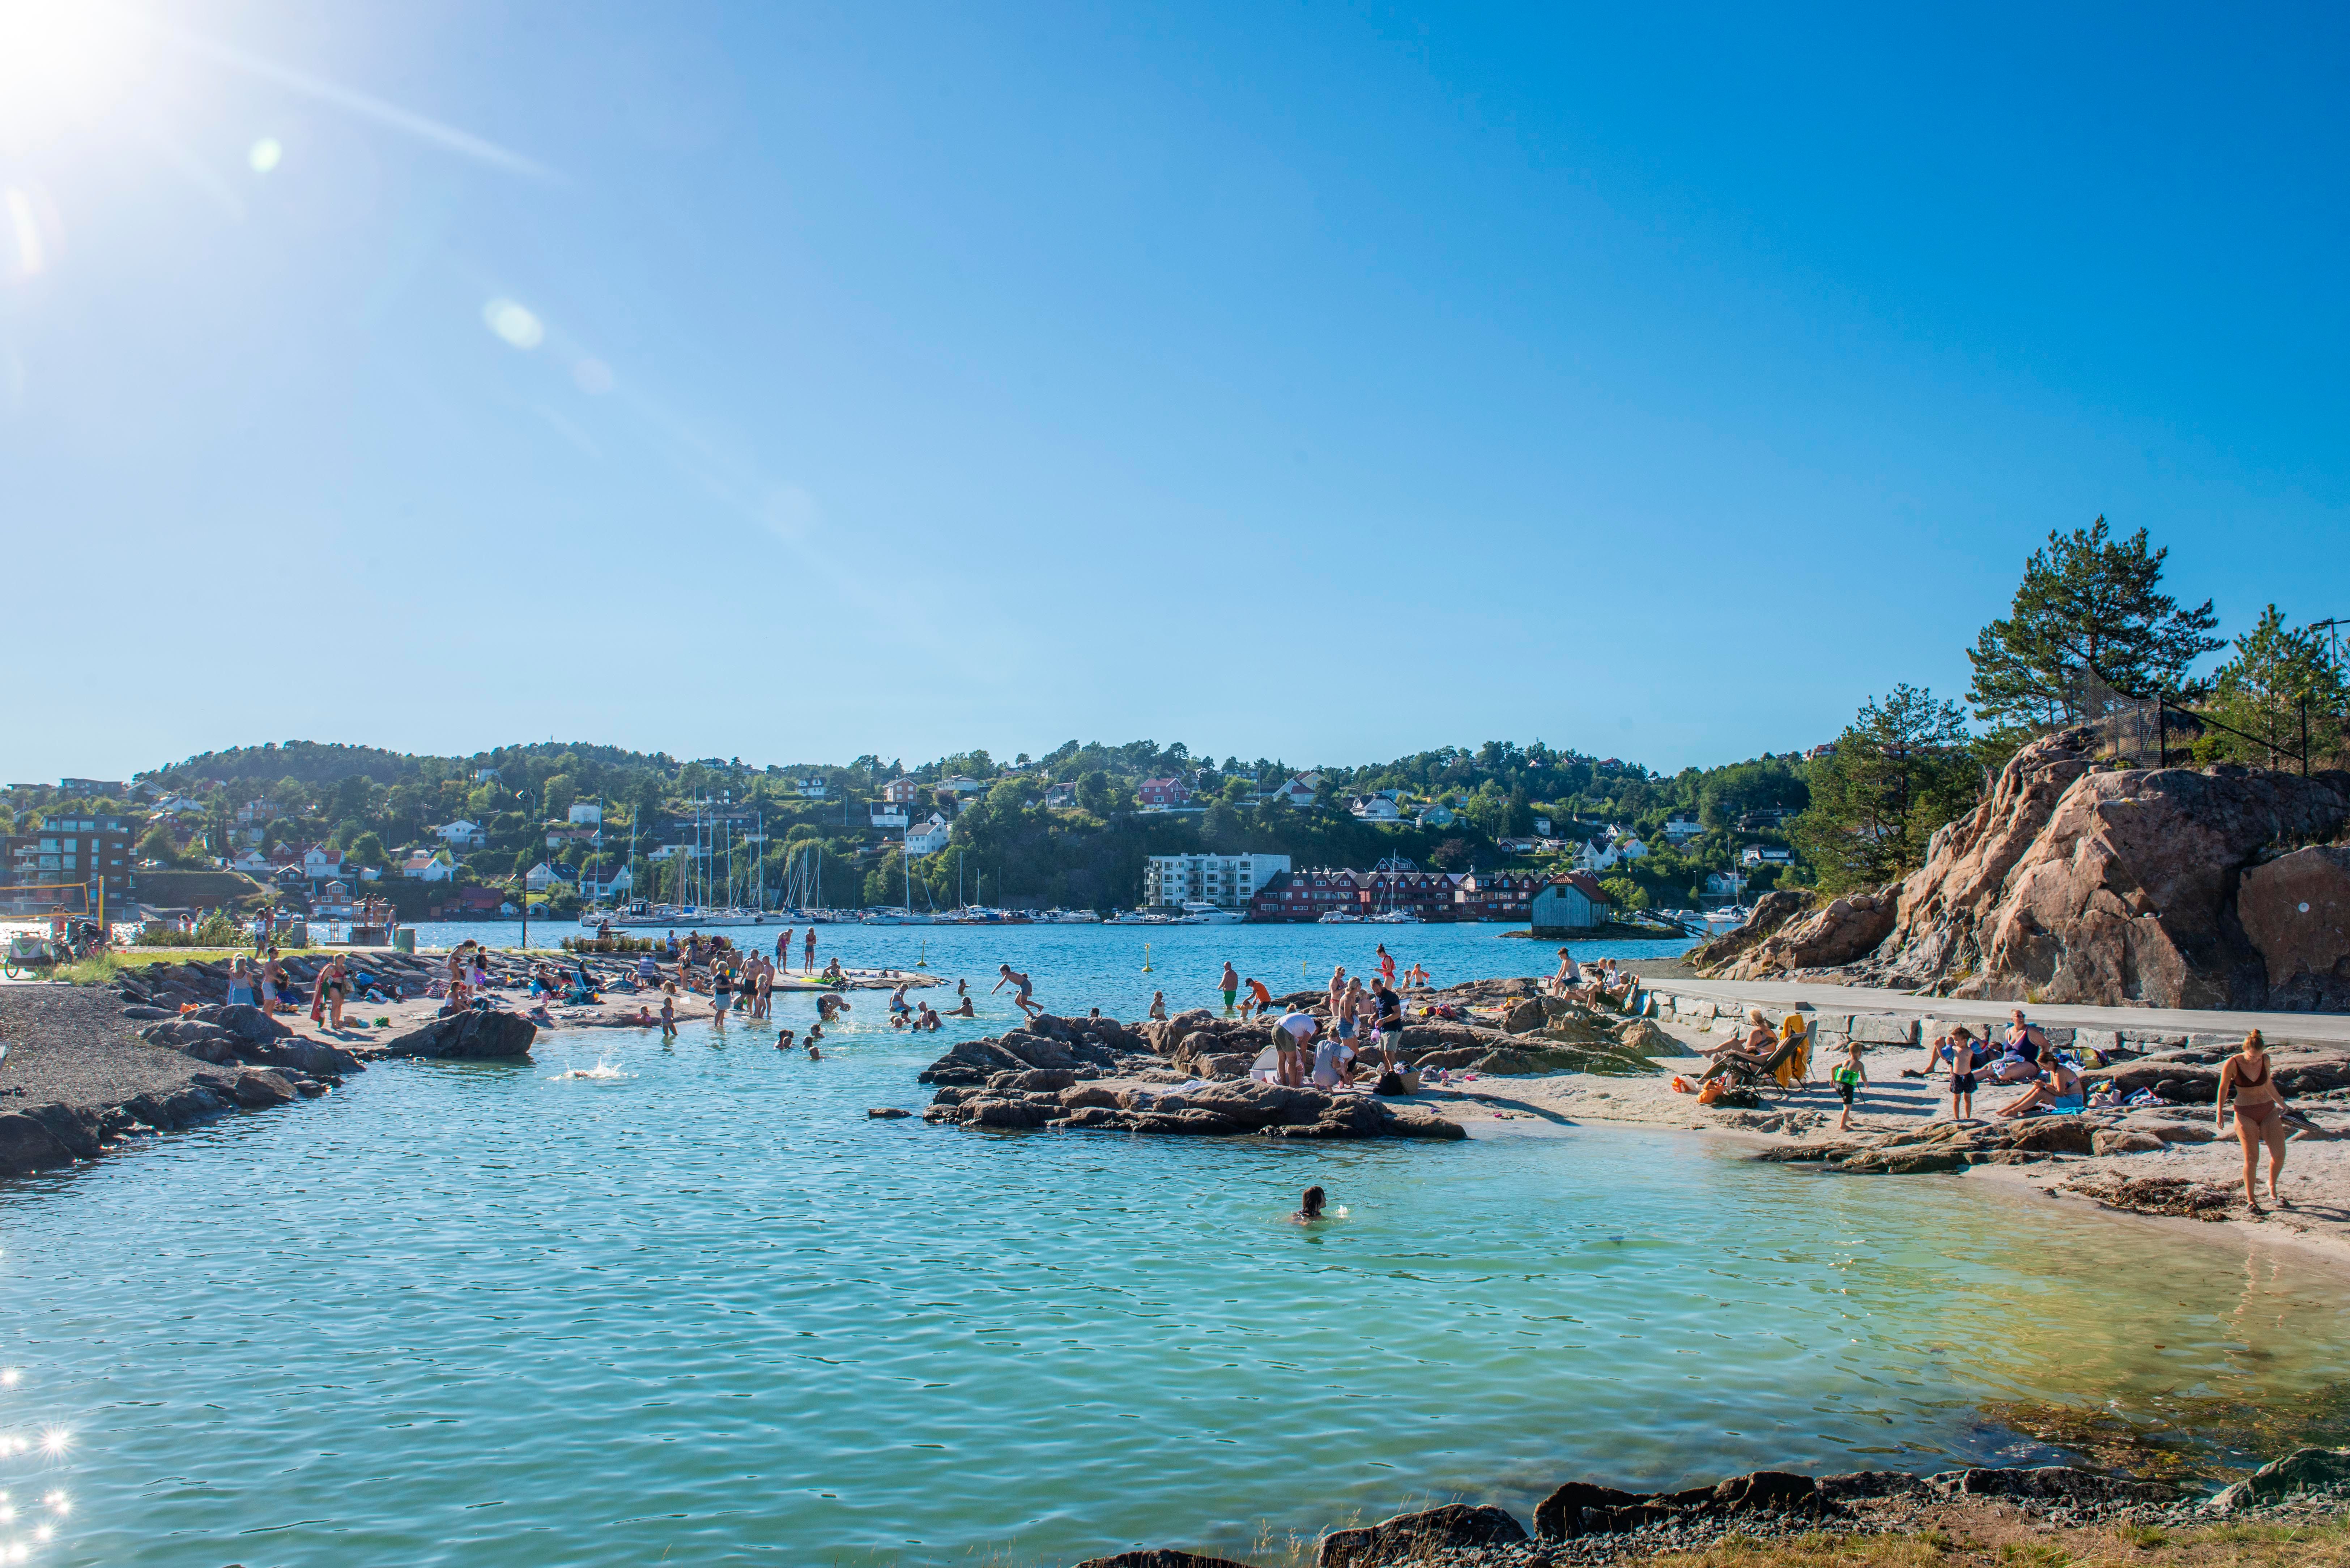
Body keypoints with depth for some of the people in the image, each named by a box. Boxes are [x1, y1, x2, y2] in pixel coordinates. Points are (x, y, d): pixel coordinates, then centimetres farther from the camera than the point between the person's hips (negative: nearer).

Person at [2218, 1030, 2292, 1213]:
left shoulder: (2265, 1060, -1)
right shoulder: (2232, 1064, -12)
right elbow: (2223, 1088, 0)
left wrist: (2281, 1103, 29)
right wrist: (2220, 1112, 2)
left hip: (2269, 1111, 4)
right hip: (2245, 1114, -4)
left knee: (2279, 1155, -5)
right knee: (2252, 1158, -7)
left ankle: (2273, 1190, 22)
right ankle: (2251, 1201, 7)